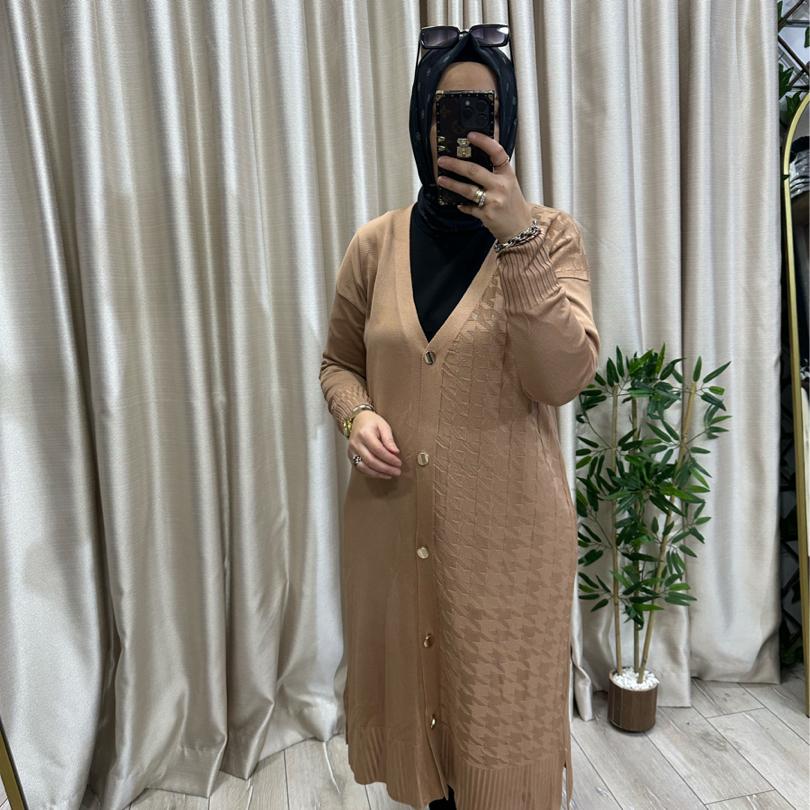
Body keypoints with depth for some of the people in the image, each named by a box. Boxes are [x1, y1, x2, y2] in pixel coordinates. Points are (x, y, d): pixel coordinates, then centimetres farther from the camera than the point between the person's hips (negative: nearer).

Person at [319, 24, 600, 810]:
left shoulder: (549, 233, -4)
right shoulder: (375, 243, 2)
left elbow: (564, 378, -17)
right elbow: (339, 362, 12)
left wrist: (519, 239, -25)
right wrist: (357, 416, -9)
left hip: (507, 526, -2)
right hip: (393, 523, 3)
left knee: (502, 714, 13)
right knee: (411, 690, 21)